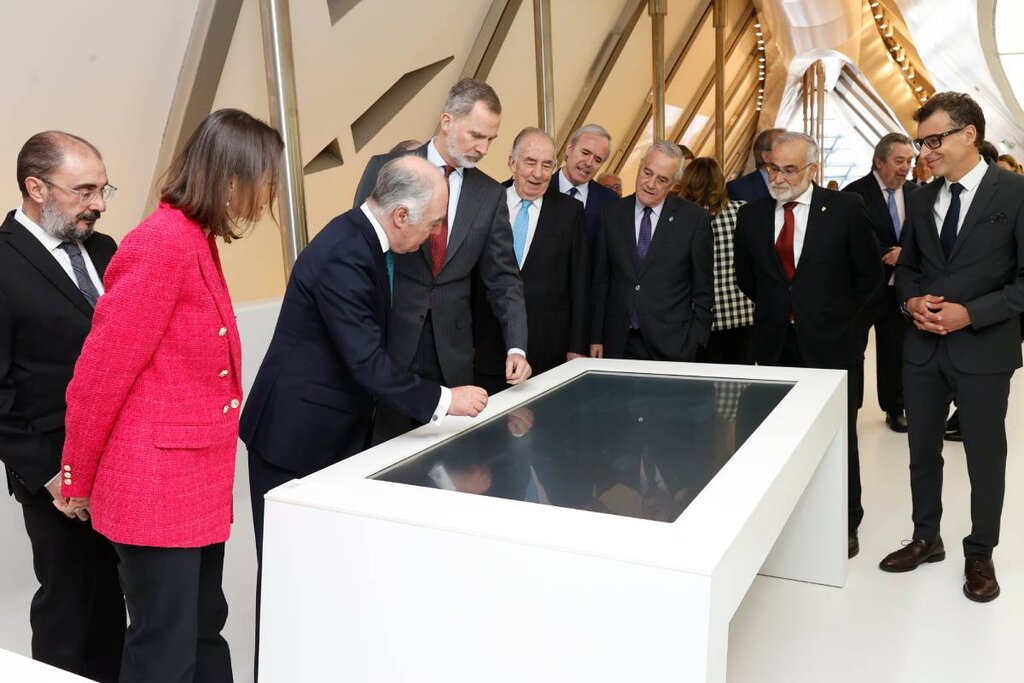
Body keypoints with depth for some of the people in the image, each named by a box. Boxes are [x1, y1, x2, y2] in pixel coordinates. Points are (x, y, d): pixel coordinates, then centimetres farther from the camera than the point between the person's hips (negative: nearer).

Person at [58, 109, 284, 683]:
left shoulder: (196, 241, 11)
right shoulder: (162, 244, -19)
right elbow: (100, 372, -15)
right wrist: (78, 480, -3)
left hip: (197, 482, 9)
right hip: (156, 485, -9)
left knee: (204, 633, 18)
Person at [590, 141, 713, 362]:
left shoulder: (695, 219, -3)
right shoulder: (612, 215, 5)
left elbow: (703, 289, 0)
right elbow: (601, 281, 7)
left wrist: (695, 342, -5)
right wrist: (596, 338, 4)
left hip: (672, 345, -2)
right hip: (619, 344, 2)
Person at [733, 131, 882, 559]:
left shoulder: (845, 210, -6)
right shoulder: (752, 216, 2)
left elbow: (869, 274, 3)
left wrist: (839, 315, 5)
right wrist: (775, 310, 11)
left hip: (830, 345, -2)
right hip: (775, 345, 2)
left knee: (838, 438, 11)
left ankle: (846, 524, 26)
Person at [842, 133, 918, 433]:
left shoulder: (914, 193, 5)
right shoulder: (855, 194, -11)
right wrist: (888, 255, -19)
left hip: (899, 288, 5)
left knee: (894, 353, 16)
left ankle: (895, 409, 31)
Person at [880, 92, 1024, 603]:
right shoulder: (922, 198, 7)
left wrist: (970, 313, -20)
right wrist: (912, 300, -7)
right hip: (923, 346, 5)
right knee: (922, 449, 15)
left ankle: (979, 554, 27)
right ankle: (926, 538, 33)